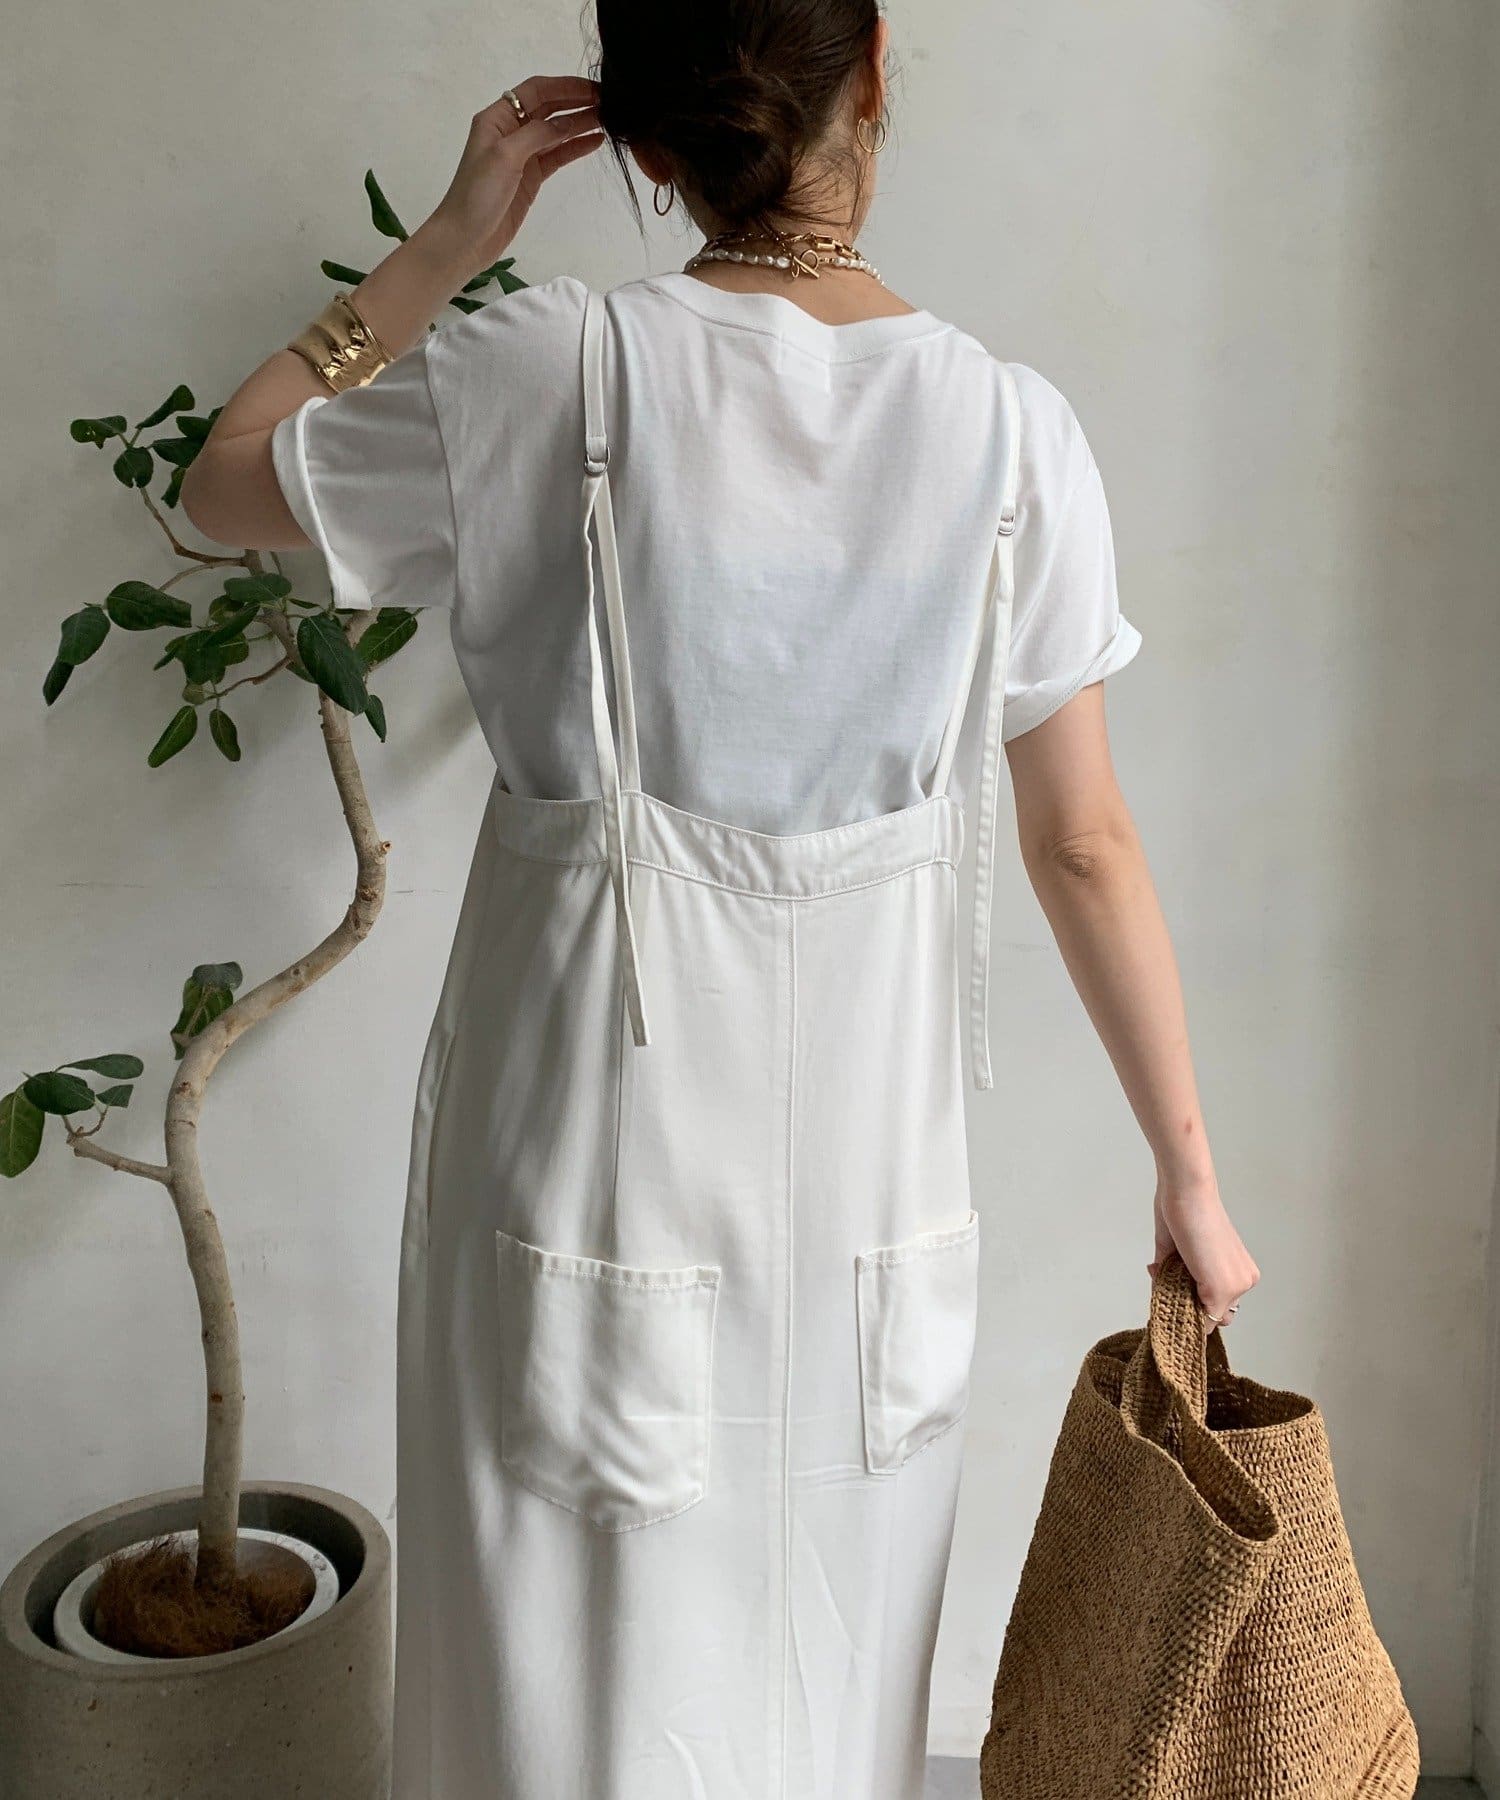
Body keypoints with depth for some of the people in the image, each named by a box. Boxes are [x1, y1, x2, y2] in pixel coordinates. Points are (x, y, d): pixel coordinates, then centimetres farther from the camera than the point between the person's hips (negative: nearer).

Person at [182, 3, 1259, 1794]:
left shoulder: (558, 368, -12)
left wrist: (445, 245, 6)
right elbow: (1084, 848, -2)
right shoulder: (1014, 429, -6)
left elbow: (225, 483, 4)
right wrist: (1187, 1173, 8)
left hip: (597, 1137, -2)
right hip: (867, 1160, 3)